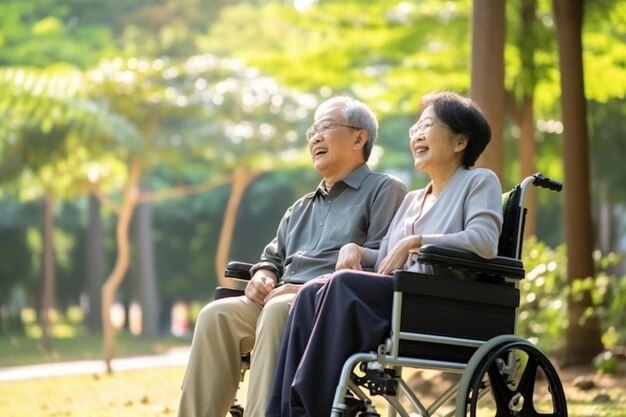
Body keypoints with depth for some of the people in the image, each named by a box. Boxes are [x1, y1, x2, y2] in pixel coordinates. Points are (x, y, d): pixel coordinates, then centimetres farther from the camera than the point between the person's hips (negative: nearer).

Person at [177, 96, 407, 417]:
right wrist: (262, 276, 5)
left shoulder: (384, 191, 7)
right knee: (218, 314, -21)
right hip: (282, 300, 7)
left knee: (279, 310, -37)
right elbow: (273, 257, 31)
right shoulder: (302, 208, 31)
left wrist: (307, 288, -15)